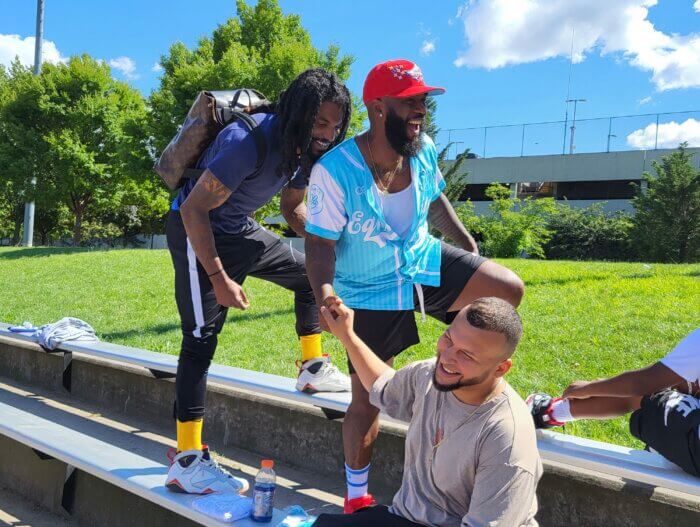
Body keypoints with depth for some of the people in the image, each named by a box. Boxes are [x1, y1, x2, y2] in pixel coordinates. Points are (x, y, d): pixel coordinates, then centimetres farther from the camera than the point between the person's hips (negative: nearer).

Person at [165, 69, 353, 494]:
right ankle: (187, 461, -10)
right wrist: (219, 278, -27)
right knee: (202, 334, -14)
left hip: (239, 229, 9)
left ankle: (313, 369, 29)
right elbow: (194, 209, -28)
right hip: (197, 231, -9)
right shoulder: (249, 141, -30)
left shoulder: (304, 148, -3)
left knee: (311, 274, 14)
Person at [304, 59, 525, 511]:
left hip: (426, 263, 5)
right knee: (366, 401, 3)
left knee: (510, 290, -11)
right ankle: (357, 495, 28)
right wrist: (324, 293, -36)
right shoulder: (335, 170, -26)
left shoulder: (424, 150, -8)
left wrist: (468, 245, 10)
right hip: (372, 292, -5)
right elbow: (320, 242, -20)